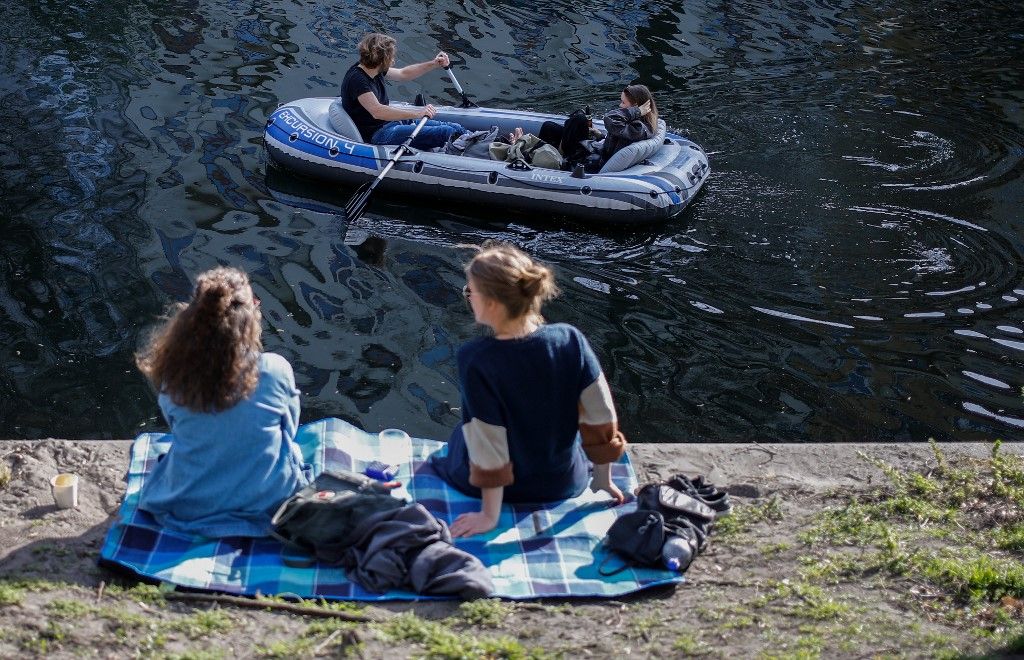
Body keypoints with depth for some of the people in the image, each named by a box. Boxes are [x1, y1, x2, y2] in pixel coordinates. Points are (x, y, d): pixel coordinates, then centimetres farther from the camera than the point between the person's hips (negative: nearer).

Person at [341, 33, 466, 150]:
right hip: (377, 135, -10)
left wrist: (433, 64, 14)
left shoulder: (373, 69, 5)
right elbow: (377, 111, -38)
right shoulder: (356, 79, -25)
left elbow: (403, 74, 23)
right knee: (446, 133, -22)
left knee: (454, 129, -1)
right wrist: (417, 113, -43)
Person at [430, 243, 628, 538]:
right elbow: (600, 419, -12)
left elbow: (488, 443, -22)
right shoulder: (570, 339, -20)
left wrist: (489, 515, -10)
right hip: (567, 483, 4)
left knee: (460, 434, 32)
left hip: (509, 489, -4)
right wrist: (603, 480, 4)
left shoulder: (475, 359, -28)